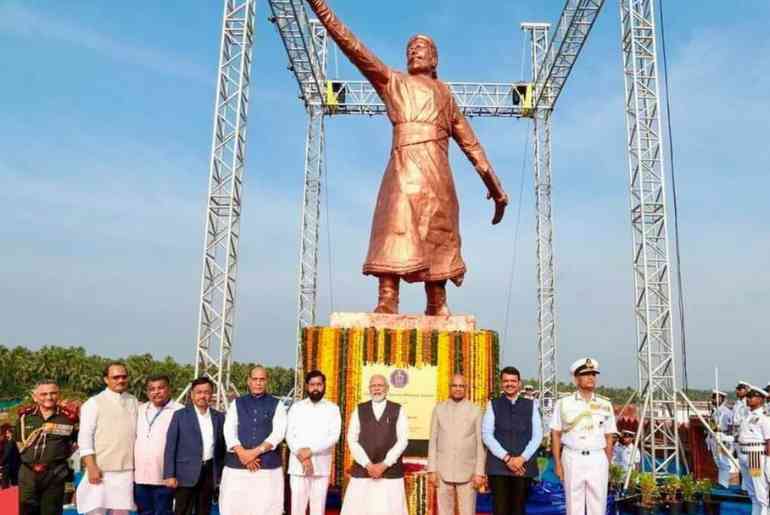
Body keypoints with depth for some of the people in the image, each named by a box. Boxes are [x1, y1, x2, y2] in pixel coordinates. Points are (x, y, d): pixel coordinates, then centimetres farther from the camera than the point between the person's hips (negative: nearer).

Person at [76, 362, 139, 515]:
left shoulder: (134, 402, 9)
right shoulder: (94, 403, -2)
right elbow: (85, 437, -7)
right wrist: (91, 467, -14)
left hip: (127, 470, 3)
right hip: (101, 470, -3)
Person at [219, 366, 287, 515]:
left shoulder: (276, 404, 8)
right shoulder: (236, 403, 12)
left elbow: (278, 433, -4)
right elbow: (229, 431, 2)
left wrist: (256, 451, -15)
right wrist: (242, 454, -13)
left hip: (268, 465, -1)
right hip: (237, 464, 1)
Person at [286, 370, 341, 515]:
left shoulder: (332, 409, 5)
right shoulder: (296, 407, 8)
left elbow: (334, 437, -5)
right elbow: (290, 436, 1)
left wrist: (310, 450, -14)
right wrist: (302, 456, -13)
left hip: (321, 466, -1)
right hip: (298, 465, 1)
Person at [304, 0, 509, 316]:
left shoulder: (445, 94, 27)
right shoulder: (393, 81, 19)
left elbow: (470, 143, 25)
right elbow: (353, 47, 9)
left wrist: (494, 186, 21)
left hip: (437, 171, 3)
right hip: (406, 164, -3)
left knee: (436, 240, 2)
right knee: (398, 228, -18)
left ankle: (438, 309, 7)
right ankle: (386, 304, -25)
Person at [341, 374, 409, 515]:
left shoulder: (398, 410, 5)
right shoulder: (359, 410, 8)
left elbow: (402, 441, -2)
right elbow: (352, 441, 1)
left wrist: (384, 465, -11)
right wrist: (368, 465, -9)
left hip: (390, 472, -1)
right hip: (362, 471, 1)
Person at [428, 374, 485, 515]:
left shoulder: (475, 410, 1)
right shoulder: (439, 409, 5)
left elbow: (481, 444, 0)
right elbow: (433, 441, 5)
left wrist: (479, 472, -5)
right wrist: (432, 469, 0)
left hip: (467, 472, -1)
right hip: (443, 471, 1)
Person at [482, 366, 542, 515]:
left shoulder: (531, 405, 10)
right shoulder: (493, 405, 6)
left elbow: (537, 435, 4)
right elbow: (486, 435, -2)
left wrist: (522, 458, -9)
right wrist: (506, 458, -11)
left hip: (523, 466, 1)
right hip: (498, 466, -1)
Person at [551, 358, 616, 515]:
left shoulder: (605, 405, 8)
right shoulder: (564, 403, 1)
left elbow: (609, 437, 11)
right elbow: (555, 434, 3)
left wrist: (608, 464, 6)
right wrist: (557, 463, -2)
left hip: (598, 459, 2)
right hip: (572, 458, -2)